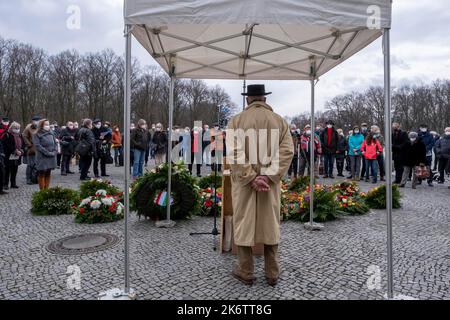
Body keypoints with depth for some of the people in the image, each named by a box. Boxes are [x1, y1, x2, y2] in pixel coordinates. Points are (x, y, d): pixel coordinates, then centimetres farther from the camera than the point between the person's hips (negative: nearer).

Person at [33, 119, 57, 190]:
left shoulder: (51, 134, 12)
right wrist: (48, 153, -17)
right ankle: (42, 190, 7)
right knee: (42, 174, 1)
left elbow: (55, 143, 12)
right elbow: (38, 146, -13)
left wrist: (54, 152, -5)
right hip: (42, 157, -5)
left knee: (48, 174, 9)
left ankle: (47, 189, 16)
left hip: (51, 157, 5)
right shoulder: (37, 135, -4)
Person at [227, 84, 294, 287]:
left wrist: (251, 178, -16)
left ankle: (246, 272, 20)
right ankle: (272, 273, 22)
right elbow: (287, 151, -9)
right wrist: (268, 175, -15)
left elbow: (234, 153, -16)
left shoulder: (236, 121, -5)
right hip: (270, 182, 2)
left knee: (244, 225, 9)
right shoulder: (279, 121, 2)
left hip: (243, 182, -2)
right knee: (270, 225, 12)